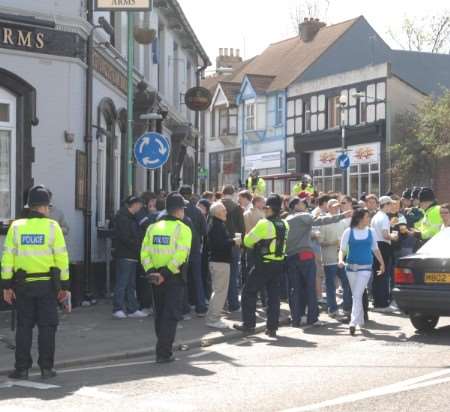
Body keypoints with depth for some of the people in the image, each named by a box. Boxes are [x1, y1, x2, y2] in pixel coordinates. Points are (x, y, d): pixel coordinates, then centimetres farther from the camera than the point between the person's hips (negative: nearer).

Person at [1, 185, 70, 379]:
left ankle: (22, 368, 9)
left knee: (24, 326, 9)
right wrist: (64, 285, 2)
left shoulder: (16, 227, -1)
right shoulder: (52, 227, -5)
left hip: (23, 284, 1)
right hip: (47, 284, -1)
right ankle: (46, 367, 8)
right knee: (47, 326, 7)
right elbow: (62, 257, -5)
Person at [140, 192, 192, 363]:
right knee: (171, 316, 0)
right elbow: (180, 255, -20)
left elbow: (144, 252, -2)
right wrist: (166, 274, -19)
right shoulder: (183, 229, -8)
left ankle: (164, 347, 27)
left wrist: (151, 271, -9)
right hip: (174, 278, -5)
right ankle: (164, 352, -5)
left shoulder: (153, 227, 8)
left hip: (156, 277, 5)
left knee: (160, 314, 17)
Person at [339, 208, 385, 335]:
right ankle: (360, 320, 26)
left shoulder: (371, 232, 5)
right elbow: (342, 249, -1)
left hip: (365, 267, -1)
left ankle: (353, 322, -15)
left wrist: (382, 263, 16)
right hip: (351, 267, 1)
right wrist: (341, 260, -19)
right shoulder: (349, 232, 0)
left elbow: (375, 249, 16)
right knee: (355, 295, 10)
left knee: (358, 295, -12)